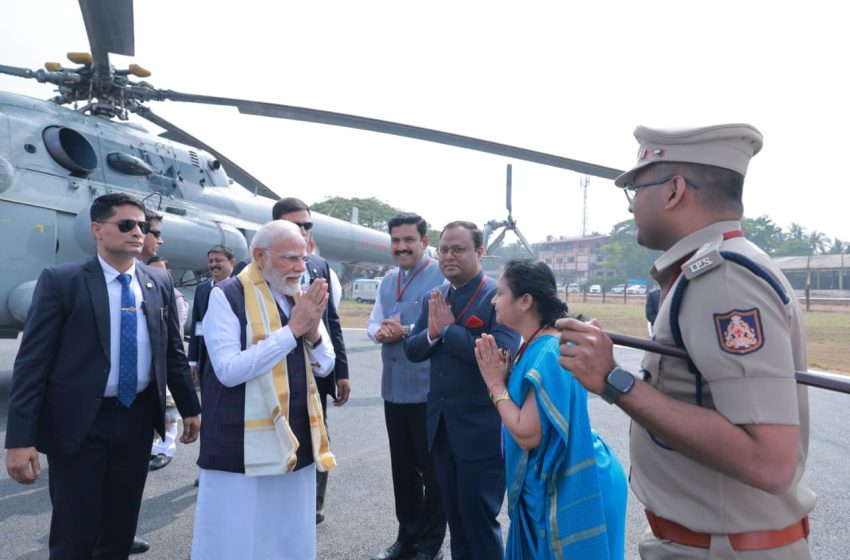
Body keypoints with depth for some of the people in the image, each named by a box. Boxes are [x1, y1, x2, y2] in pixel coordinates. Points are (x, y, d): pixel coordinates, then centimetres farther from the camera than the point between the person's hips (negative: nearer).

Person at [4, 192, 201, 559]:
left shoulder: (159, 283, 5)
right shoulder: (61, 280, -7)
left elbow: (173, 351, 12)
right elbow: (32, 361, -10)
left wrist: (190, 408, 13)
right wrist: (20, 438, -15)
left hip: (138, 420, 4)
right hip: (79, 423, -4)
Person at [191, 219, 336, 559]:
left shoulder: (301, 297, 8)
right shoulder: (227, 296, -10)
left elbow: (324, 366, 9)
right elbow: (229, 370, -20)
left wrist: (313, 333, -13)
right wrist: (292, 330, -21)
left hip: (296, 439, 6)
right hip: (243, 445, -5)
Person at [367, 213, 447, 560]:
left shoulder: (442, 277, -12)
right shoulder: (387, 281, 13)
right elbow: (373, 322, 15)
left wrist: (405, 331, -22)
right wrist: (379, 332, -8)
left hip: (429, 391, -7)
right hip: (394, 389, 7)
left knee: (432, 470, 10)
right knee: (402, 468, 19)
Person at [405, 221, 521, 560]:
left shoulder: (499, 296, -14)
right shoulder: (434, 298, 8)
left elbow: (500, 353, -27)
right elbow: (412, 350, 5)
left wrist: (447, 327, -19)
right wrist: (432, 331, -16)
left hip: (481, 428, -7)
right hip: (442, 426, 7)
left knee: (479, 516, 6)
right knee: (454, 514, 21)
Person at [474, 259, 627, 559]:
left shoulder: (550, 353, -26)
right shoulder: (534, 347, 3)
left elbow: (527, 435, -28)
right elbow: (519, 412, 10)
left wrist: (495, 383, -18)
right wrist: (506, 375, -4)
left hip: (566, 492, -9)